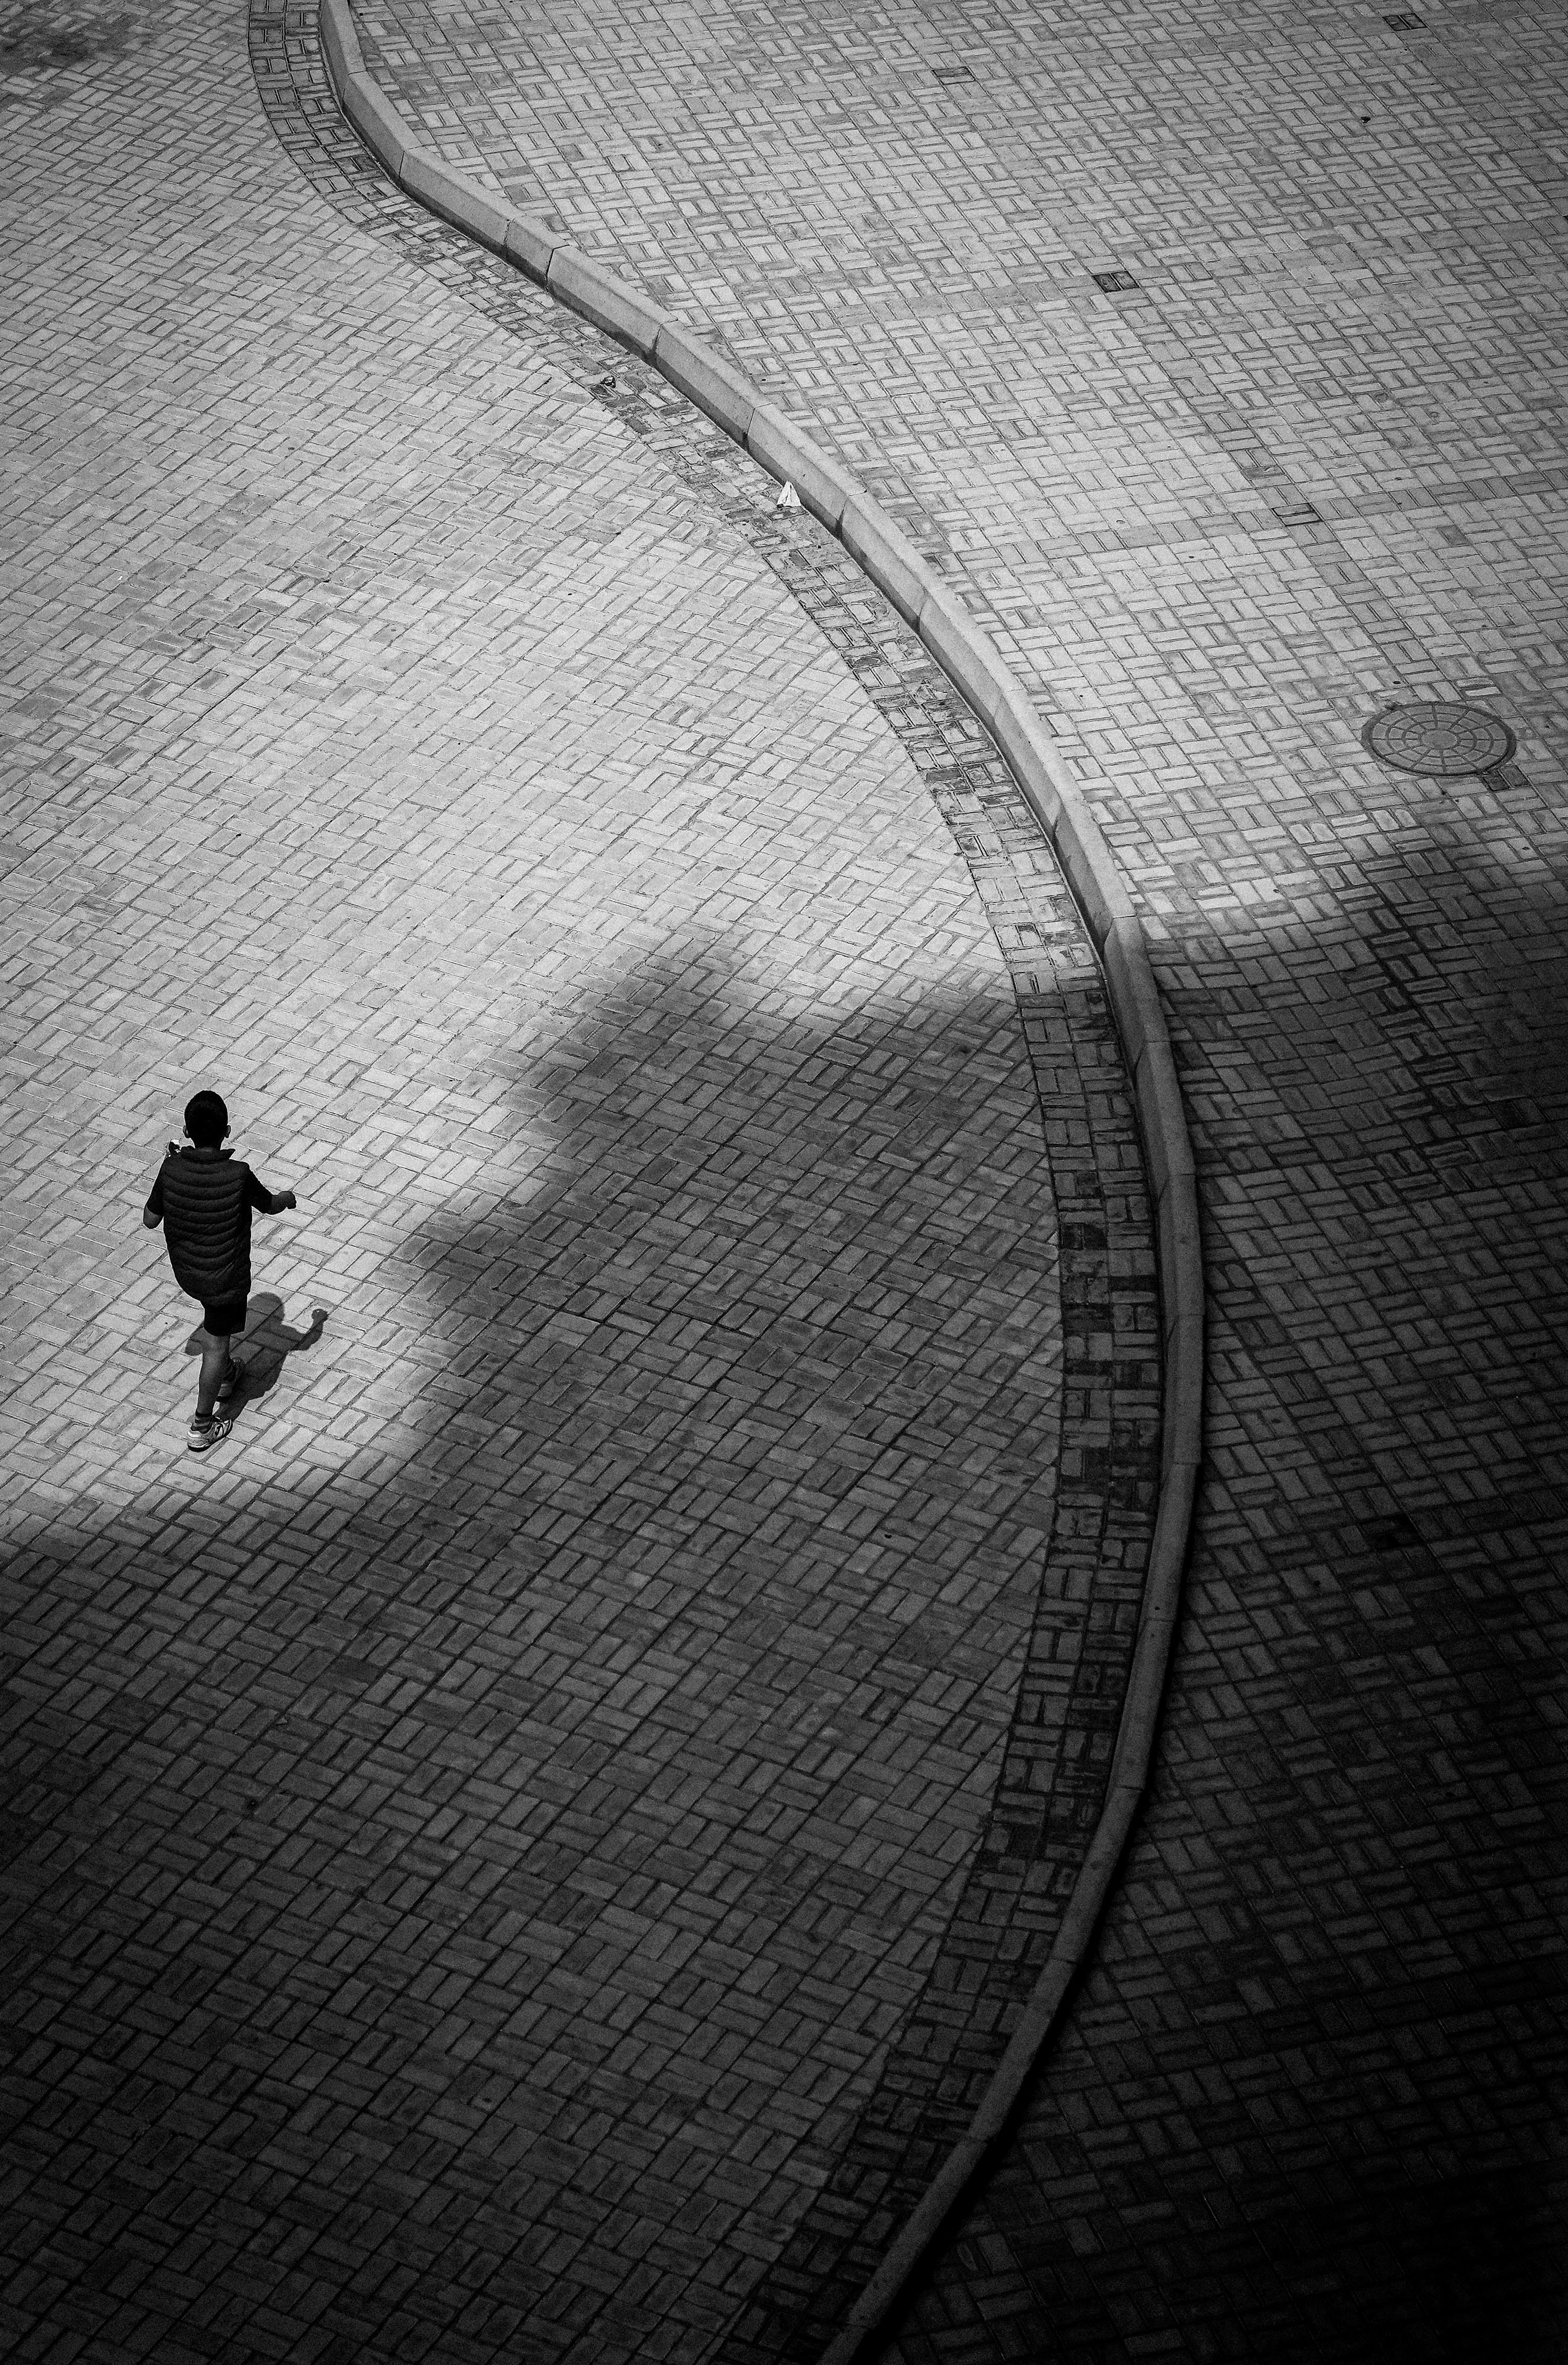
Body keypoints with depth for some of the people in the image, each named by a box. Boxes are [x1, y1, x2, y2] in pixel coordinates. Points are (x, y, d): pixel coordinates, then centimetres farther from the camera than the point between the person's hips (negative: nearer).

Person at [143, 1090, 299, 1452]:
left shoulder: (172, 1169, -22)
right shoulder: (238, 1175, -30)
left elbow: (150, 1220, -7)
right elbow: (270, 1205, -9)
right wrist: (288, 1198, 16)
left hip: (185, 1271, 4)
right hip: (226, 1278, -4)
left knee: (215, 1321, 34)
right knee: (215, 1344, 14)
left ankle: (223, 1376, 56)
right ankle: (202, 1427, 25)